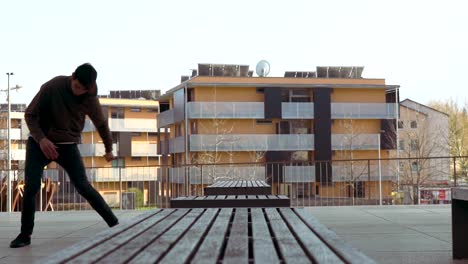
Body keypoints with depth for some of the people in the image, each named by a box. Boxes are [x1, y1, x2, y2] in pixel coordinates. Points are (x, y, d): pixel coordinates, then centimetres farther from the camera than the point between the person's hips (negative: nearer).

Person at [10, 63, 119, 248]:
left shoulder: (90, 99, -10)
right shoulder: (52, 87, -17)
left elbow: (101, 124, 9)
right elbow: (30, 115, -11)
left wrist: (109, 149, 20)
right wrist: (41, 138, -27)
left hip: (68, 145, 1)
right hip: (40, 142, 0)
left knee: (83, 186, -12)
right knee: (31, 187, -13)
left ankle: (114, 224, -7)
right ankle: (25, 234, -1)